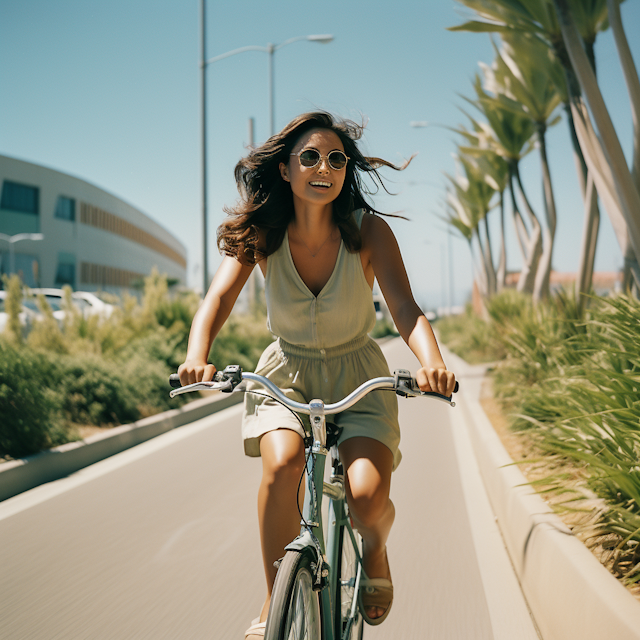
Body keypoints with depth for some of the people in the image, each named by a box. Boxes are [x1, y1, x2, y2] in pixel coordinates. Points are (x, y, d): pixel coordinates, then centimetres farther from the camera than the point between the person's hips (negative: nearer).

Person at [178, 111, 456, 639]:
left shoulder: (368, 231, -16)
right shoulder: (261, 233, -11)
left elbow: (406, 307, -26)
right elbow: (219, 297, -23)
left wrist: (431, 362, -47)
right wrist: (197, 358, -44)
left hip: (358, 375, -1)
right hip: (287, 370, 1)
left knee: (368, 497, -23)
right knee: (281, 464, -30)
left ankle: (375, 547, 16)